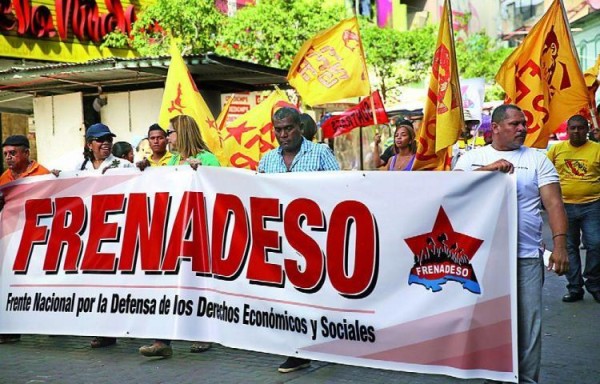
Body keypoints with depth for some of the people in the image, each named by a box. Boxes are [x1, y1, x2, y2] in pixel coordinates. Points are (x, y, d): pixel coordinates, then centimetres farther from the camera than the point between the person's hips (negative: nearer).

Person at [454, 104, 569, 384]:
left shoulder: (537, 159, 7)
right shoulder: (472, 158, 8)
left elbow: (553, 204, 0)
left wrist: (560, 244, -12)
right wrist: (489, 169, -17)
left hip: (526, 256, 0)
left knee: (527, 323, 0)